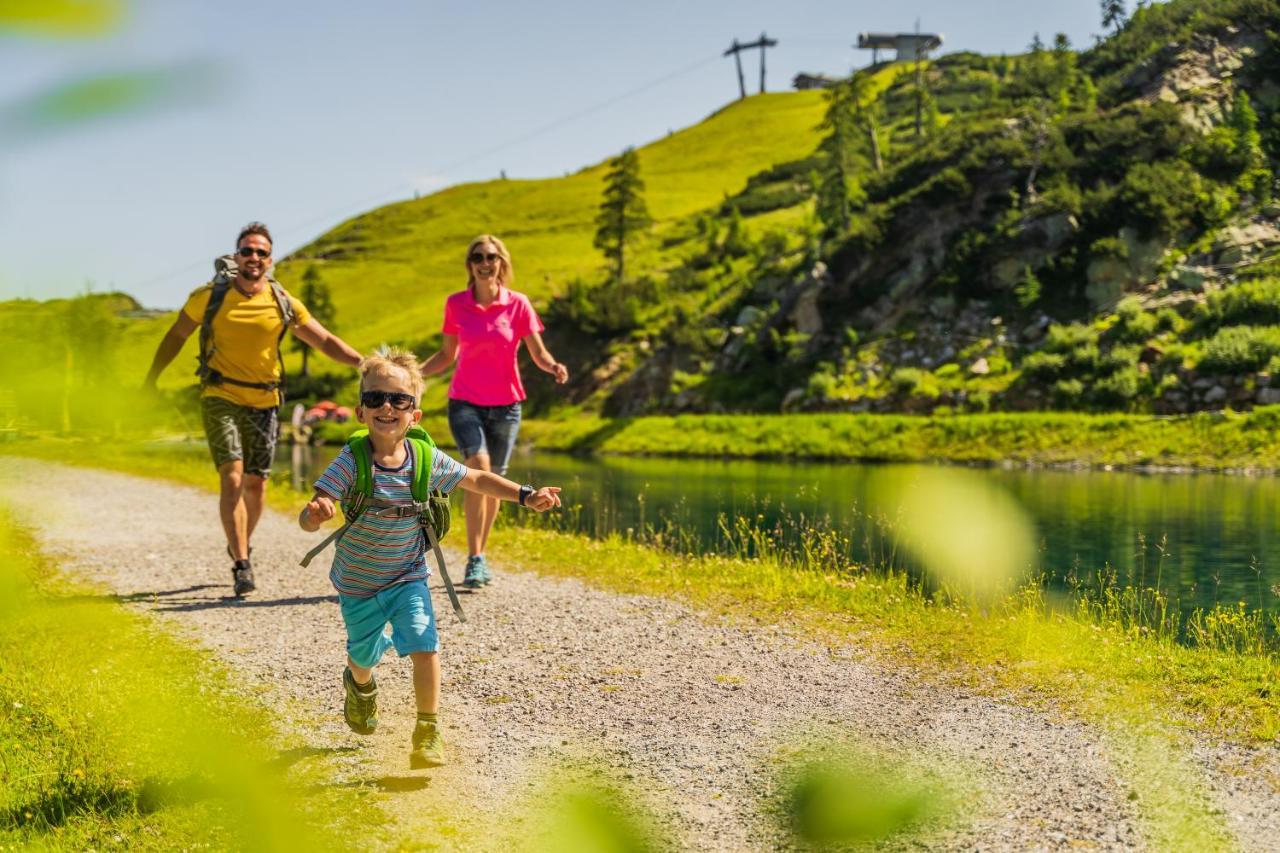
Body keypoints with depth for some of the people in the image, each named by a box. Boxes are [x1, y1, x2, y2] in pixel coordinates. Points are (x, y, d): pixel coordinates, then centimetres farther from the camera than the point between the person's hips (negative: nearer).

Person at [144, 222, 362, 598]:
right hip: (220, 398, -2)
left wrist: (364, 363, -14)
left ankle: (241, 544, 38)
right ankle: (242, 565, -14)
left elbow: (325, 341, 0)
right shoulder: (210, 296, -7)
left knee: (256, 483, 10)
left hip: (264, 402, 3)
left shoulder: (283, 302, -3)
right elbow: (177, 335, 7)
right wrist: (151, 379, 4)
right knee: (232, 477, -16)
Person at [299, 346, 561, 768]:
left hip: (408, 578, 1)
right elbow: (307, 519, -31)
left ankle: (427, 733, -2)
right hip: (357, 583, -1)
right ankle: (361, 686, 57)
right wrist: (314, 514, -56)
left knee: (425, 647, -18)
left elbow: (476, 480, 2)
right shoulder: (350, 463, -24)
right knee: (364, 654, 19)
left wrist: (526, 495, -7)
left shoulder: (428, 460, -15)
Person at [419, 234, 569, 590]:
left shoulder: (518, 304, -3)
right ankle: (474, 559, -19)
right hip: (466, 402, -1)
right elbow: (447, 355, 10)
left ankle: (480, 557, 24)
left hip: (505, 404, 1)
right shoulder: (456, 304, 0)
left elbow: (538, 353, -1)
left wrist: (554, 367, -23)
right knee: (479, 467, -23)